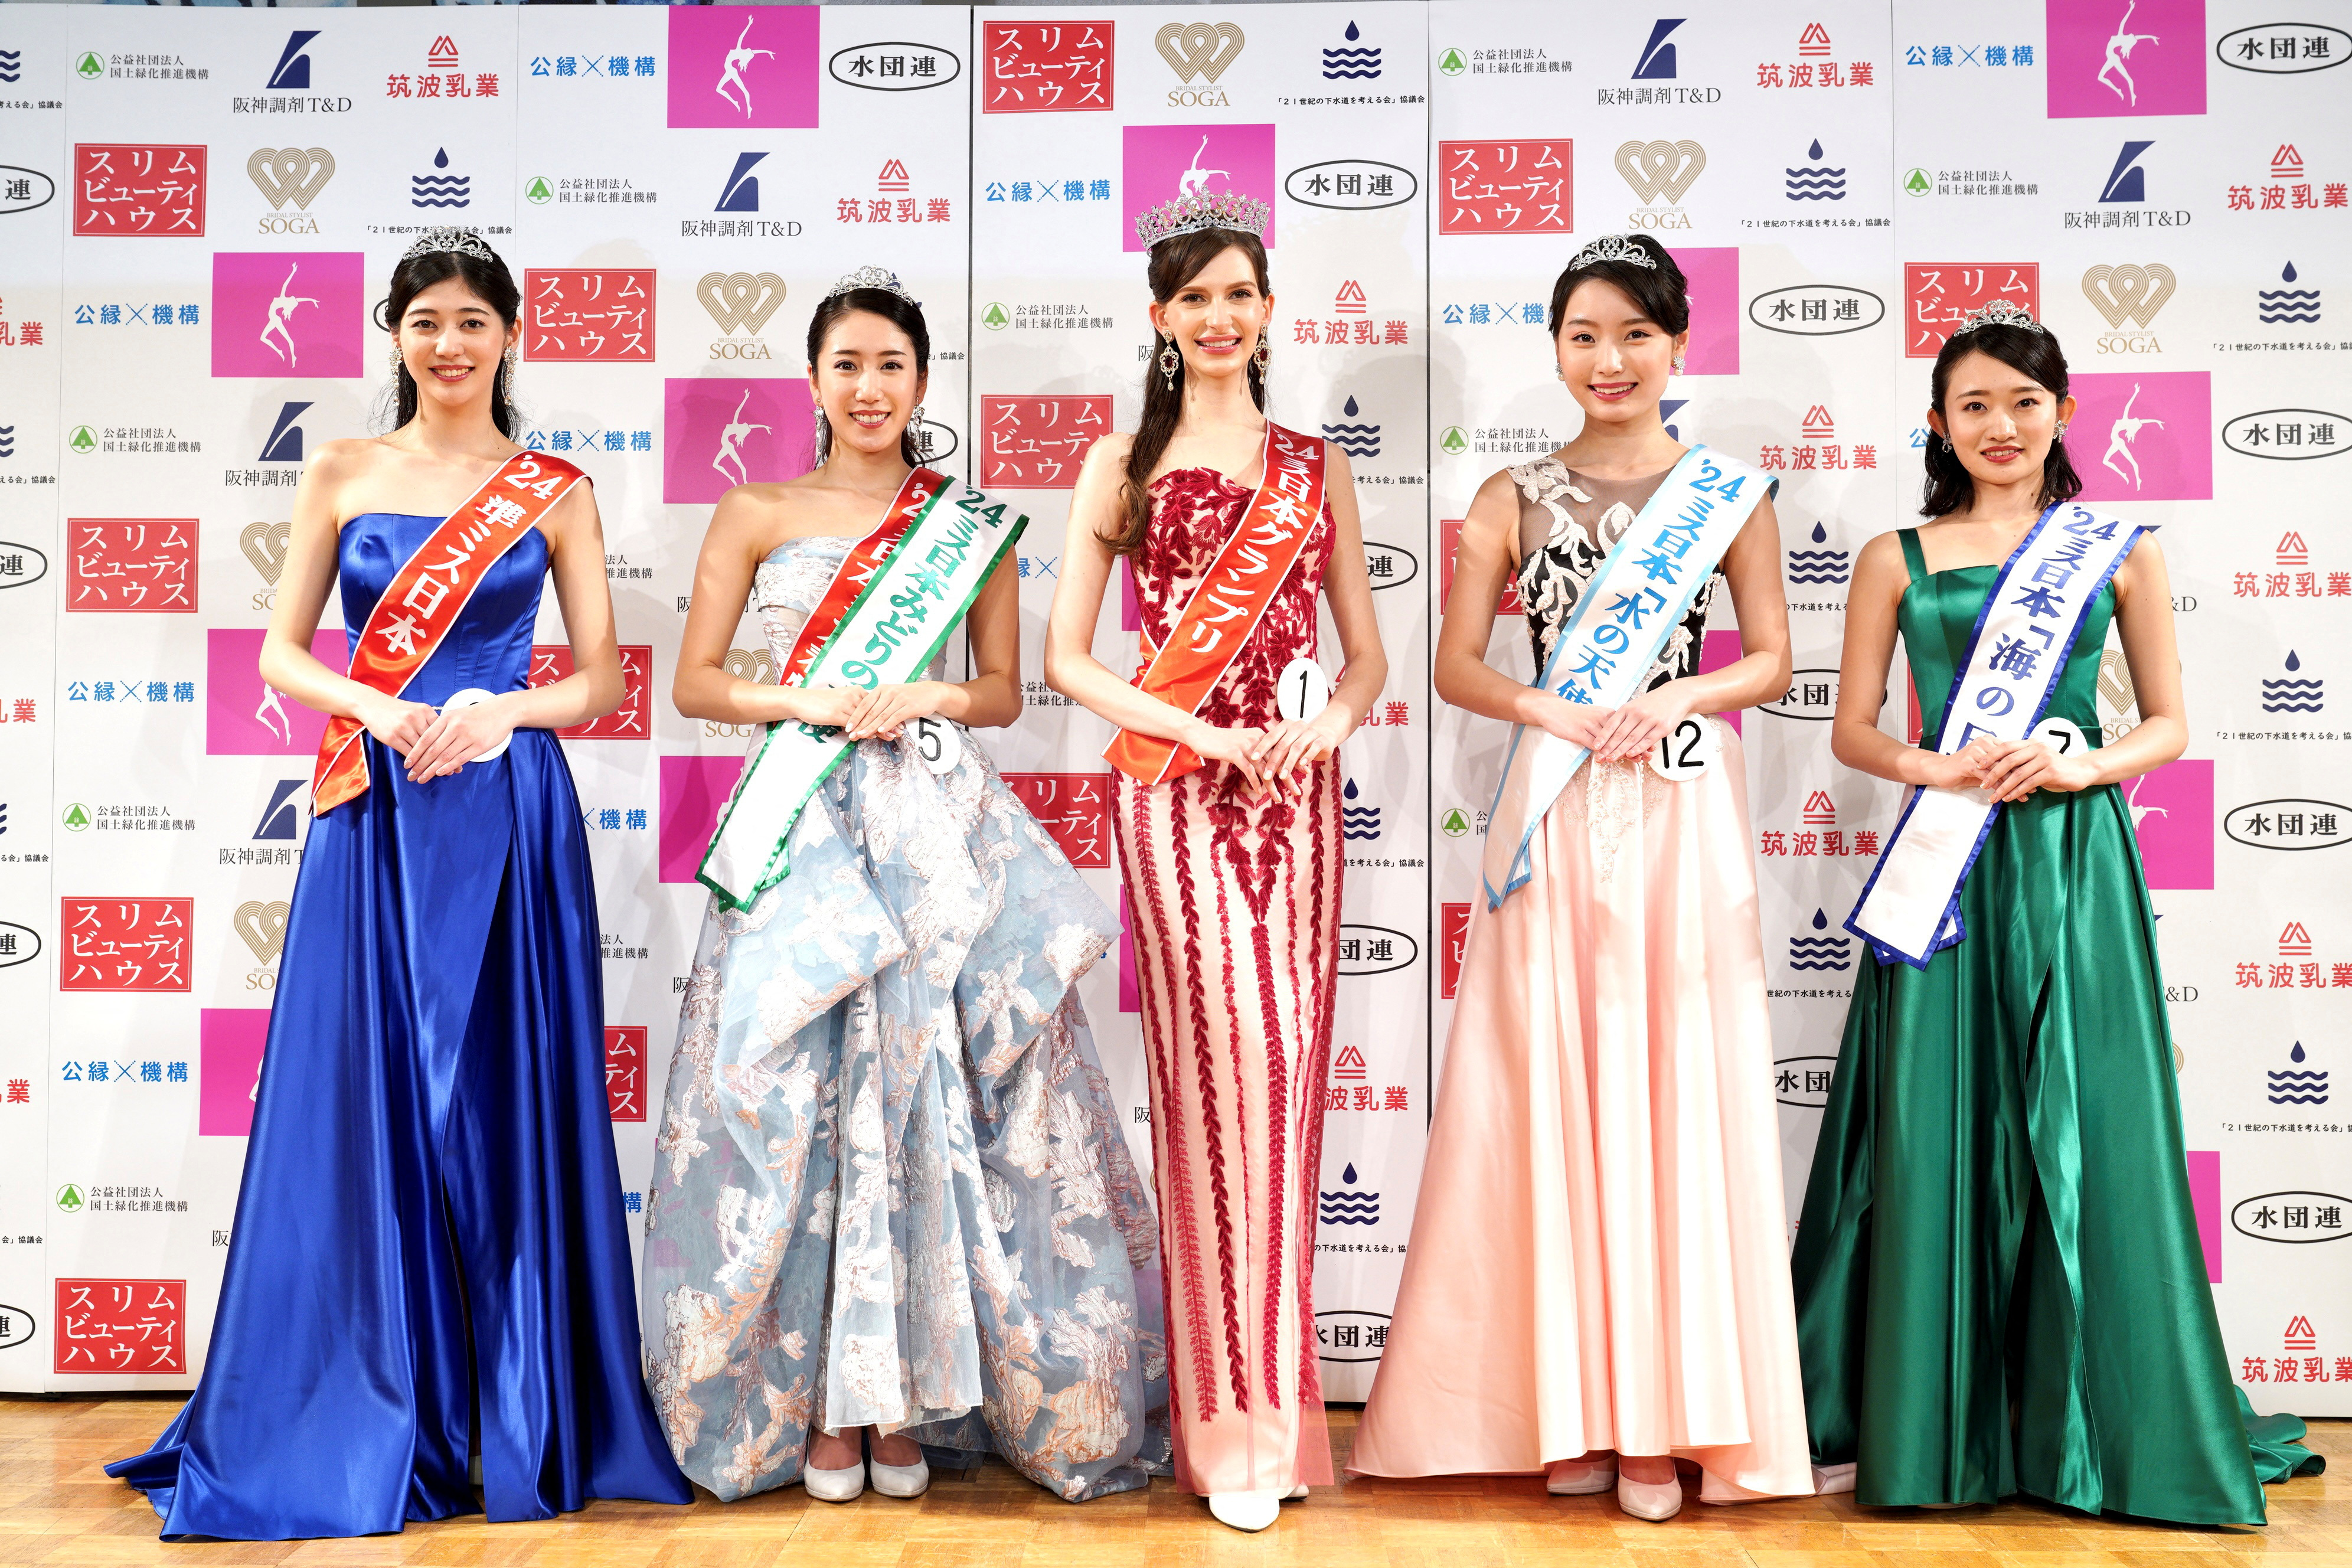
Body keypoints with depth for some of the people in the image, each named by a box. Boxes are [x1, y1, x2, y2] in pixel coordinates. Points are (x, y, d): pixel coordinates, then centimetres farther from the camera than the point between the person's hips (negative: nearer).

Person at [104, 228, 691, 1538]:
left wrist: (497, 708, -13)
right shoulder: (342, 475, 10)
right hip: (372, 816, 1)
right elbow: (281, 652, 8)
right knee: (362, 1100, 1)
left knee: (507, 1100, 1)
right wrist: (379, 708, -11)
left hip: (510, 815, -1)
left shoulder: (555, 490, 6)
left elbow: (602, 679, 5)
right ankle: (358, 1423, 15)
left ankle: (526, 1424, 13)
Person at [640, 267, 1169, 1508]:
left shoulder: (970, 523, 10)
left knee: (931, 1101, -1)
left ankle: (907, 1399, 11)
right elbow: (693, 682, 5)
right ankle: (815, 1402, 10)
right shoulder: (756, 514, 8)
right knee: (799, 1105, -1)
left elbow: (1004, 692, 11)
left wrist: (925, 698, -9)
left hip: (939, 834, 1)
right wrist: (809, 703, -11)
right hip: (802, 834, 0)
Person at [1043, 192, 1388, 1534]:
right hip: (1176, 792, -2)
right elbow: (1066, 658, 3)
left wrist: (1331, 717, -8)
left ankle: (1268, 1399, 15)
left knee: (1288, 1065, 1)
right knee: (1223, 1059, -9)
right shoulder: (1123, 466, 8)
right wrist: (1199, 729, -9)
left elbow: (1369, 653, 14)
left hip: (1297, 790, 3)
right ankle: (1237, 1423, 2)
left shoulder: (1315, 467, 15)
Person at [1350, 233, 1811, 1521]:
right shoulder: (1513, 498, 8)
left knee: (1679, 1093, 0)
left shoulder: (1730, 493, 7)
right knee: (1552, 1090, 1)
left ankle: (1667, 1415, 11)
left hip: (1683, 813, 0)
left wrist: (1676, 699, -10)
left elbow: (1771, 659, 7)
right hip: (1554, 818, 1)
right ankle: (1571, 1407, 14)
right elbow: (1456, 665, 5)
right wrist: (1551, 712, -11)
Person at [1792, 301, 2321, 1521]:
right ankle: (1919, 1424, 13)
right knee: (1936, 1131, 1)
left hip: (2073, 862, 0)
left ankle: (2089, 1425, 16)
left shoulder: (2119, 552, 7)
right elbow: (1852, 732, 8)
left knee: (2086, 1132, 1)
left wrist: (2079, 765, -10)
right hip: (1946, 867, 0)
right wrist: (1939, 768, -11)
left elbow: (2169, 724, 9)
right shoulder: (1897, 560, 7)